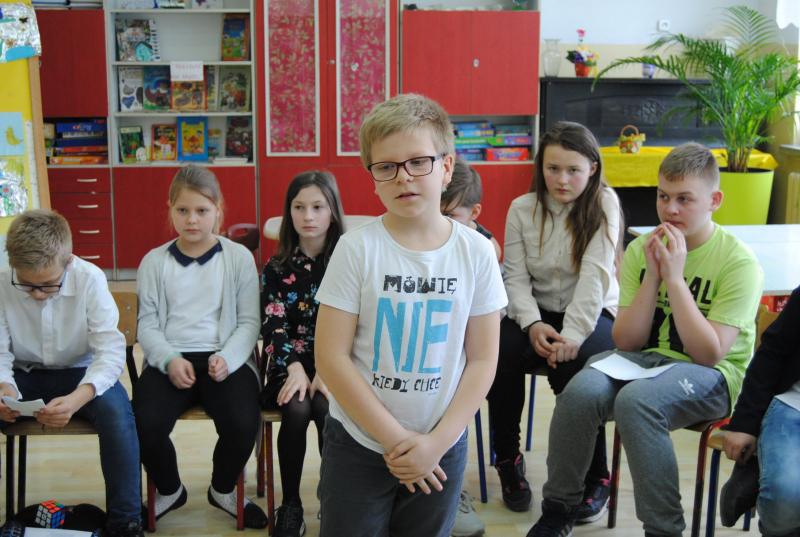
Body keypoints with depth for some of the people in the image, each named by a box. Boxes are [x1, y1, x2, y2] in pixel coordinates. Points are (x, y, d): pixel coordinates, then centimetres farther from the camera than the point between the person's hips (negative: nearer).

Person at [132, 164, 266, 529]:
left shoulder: (238, 257, 6)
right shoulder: (154, 262, 10)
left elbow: (248, 321, 3)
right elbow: (147, 324, 7)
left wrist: (227, 358, -14)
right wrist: (169, 360, -11)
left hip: (225, 358, -1)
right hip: (170, 358, 1)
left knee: (243, 424, -27)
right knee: (145, 425, -25)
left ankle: (223, 490, 10)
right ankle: (169, 491, 10)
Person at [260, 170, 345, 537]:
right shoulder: (277, 269, 7)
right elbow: (273, 325, -1)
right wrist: (294, 366, -19)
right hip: (291, 363, 1)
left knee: (327, 407, -30)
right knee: (296, 409, -29)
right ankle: (290, 505, -13)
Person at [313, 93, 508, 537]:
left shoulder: (476, 252, -4)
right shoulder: (358, 249, -10)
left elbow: (483, 359, -1)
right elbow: (331, 357, -11)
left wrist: (437, 441, -10)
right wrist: (395, 438, -13)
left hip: (441, 448, 2)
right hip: (359, 442, -1)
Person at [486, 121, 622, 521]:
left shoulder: (603, 204, -7)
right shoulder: (522, 209, 2)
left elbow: (595, 275, -18)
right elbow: (516, 277, -3)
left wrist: (571, 335, -29)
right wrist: (533, 325, -22)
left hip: (593, 313, -3)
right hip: (536, 311, 3)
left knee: (574, 363, -33)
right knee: (501, 351, -27)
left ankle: (594, 476, -12)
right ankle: (508, 460, -5)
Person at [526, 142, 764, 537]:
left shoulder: (738, 261, -7)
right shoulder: (641, 249, 6)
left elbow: (709, 354, -15)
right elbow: (626, 342, 2)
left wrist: (674, 277, -17)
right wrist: (652, 275, -10)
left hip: (712, 377, -4)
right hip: (644, 359, 4)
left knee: (636, 400, -35)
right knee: (580, 391, -27)